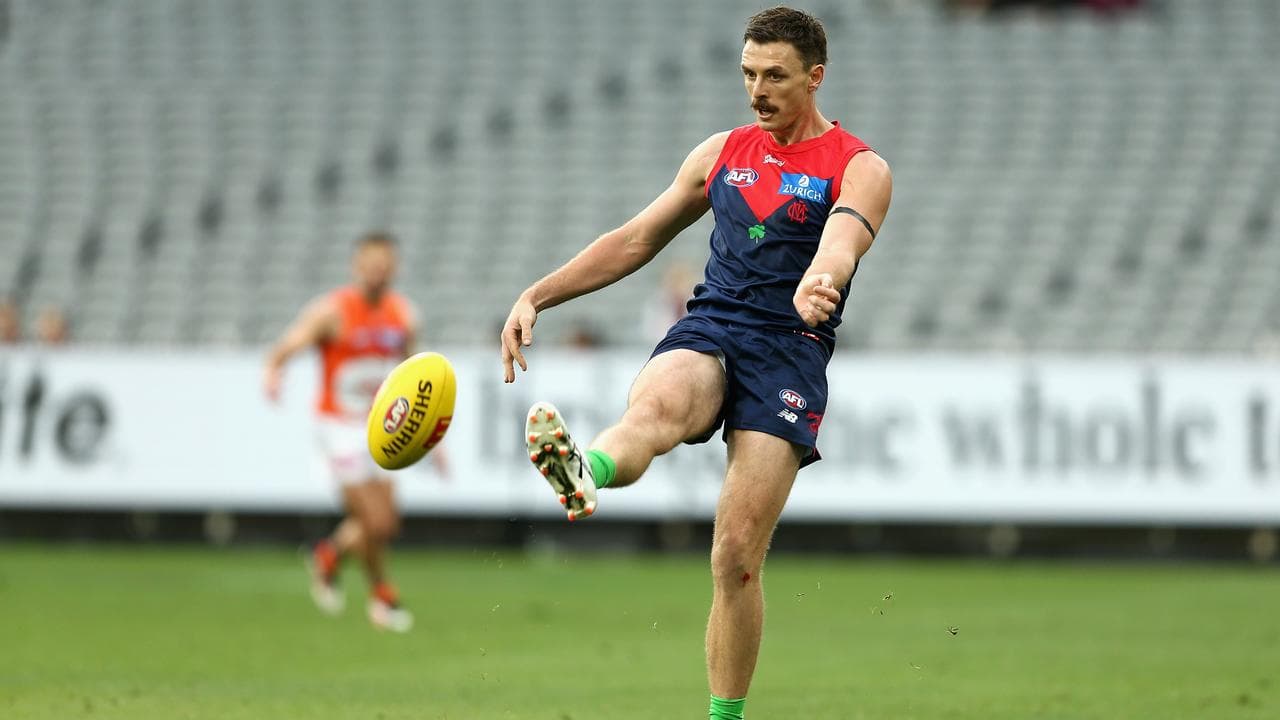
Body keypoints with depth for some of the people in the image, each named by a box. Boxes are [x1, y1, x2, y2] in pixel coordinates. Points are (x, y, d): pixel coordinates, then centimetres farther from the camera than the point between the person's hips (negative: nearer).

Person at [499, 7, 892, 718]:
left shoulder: (859, 168, 3)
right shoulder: (723, 153, 19)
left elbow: (843, 237, -20)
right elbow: (636, 240, 25)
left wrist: (818, 282, -44)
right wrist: (538, 296, 17)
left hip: (790, 350, -2)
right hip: (706, 334, 2)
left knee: (739, 556, -10)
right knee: (657, 402, -36)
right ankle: (583, 471, -70)